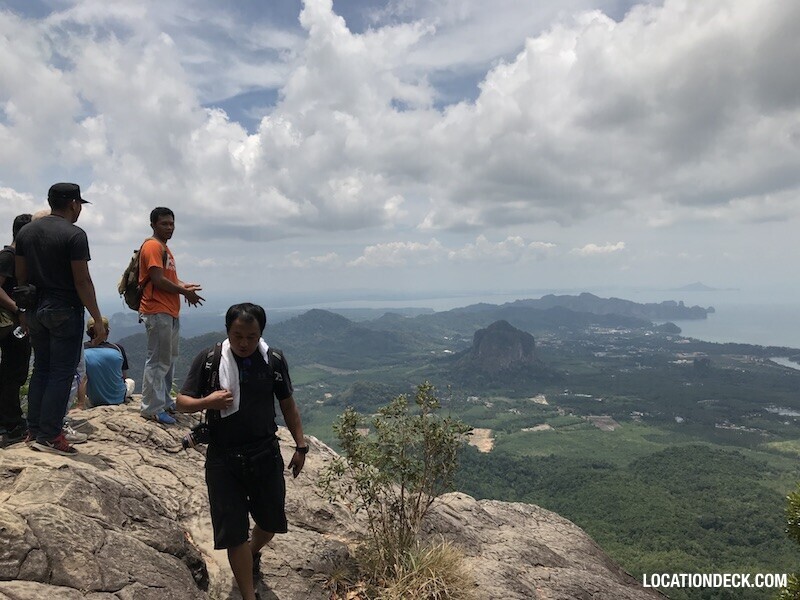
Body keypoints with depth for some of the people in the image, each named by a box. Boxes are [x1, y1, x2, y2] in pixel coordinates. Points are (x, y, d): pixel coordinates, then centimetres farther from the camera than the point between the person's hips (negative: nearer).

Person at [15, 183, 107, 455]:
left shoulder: (26, 231, 10)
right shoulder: (74, 234, -12)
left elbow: (21, 276, 12)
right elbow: (82, 281, -16)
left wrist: (24, 312, 20)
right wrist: (97, 320, -12)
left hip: (35, 311, 7)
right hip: (64, 313, -7)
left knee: (41, 369, 16)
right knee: (62, 374, -1)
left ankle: (34, 431, 21)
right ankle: (50, 436, 1)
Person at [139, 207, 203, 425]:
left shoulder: (164, 248, 20)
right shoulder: (153, 246, -11)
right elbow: (158, 280, -20)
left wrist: (184, 286, 2)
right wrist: (185, 292, -11)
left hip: (170, 312, 10)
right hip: (157, 312, -10)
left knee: (169, 359, 17)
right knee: (158, 361, -6)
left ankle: (165, 401, 28)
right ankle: (152, 408, 1)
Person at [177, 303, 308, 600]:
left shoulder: (274, 360, -4)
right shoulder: (208, 359, -8)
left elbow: (287, 405, 6)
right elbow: (182, 402, -2)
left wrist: (300, 445, 5)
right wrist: (208, 402, -23)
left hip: (265, 455, 2)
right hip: (223, 458, -2)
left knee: (271, 520, 17)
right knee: (234, 532, 4)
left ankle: (253, 553, 51)